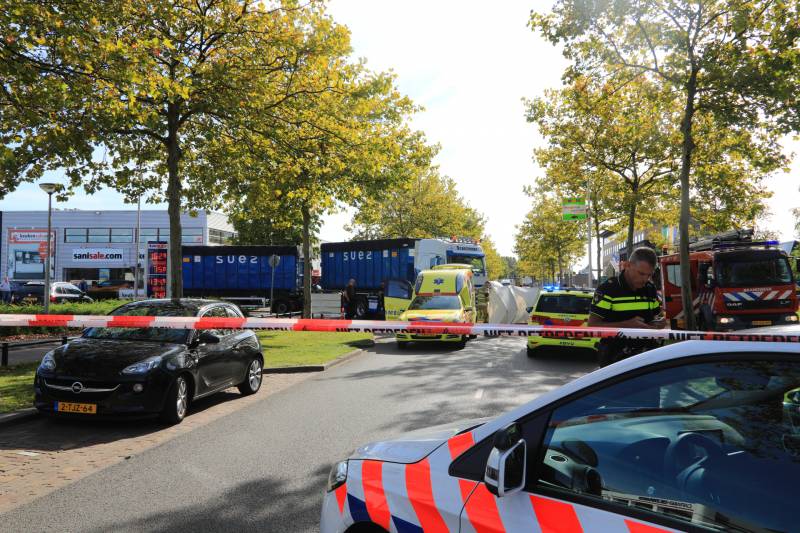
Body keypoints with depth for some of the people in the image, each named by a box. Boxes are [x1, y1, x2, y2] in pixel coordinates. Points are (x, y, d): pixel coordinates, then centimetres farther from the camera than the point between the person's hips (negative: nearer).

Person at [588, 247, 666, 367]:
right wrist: (628, 324, -22)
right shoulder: (608, 289, -8)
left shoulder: (650, 289, 11)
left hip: (647, 356, 6)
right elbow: (593, 325, -14)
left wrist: (660, 322, 1)